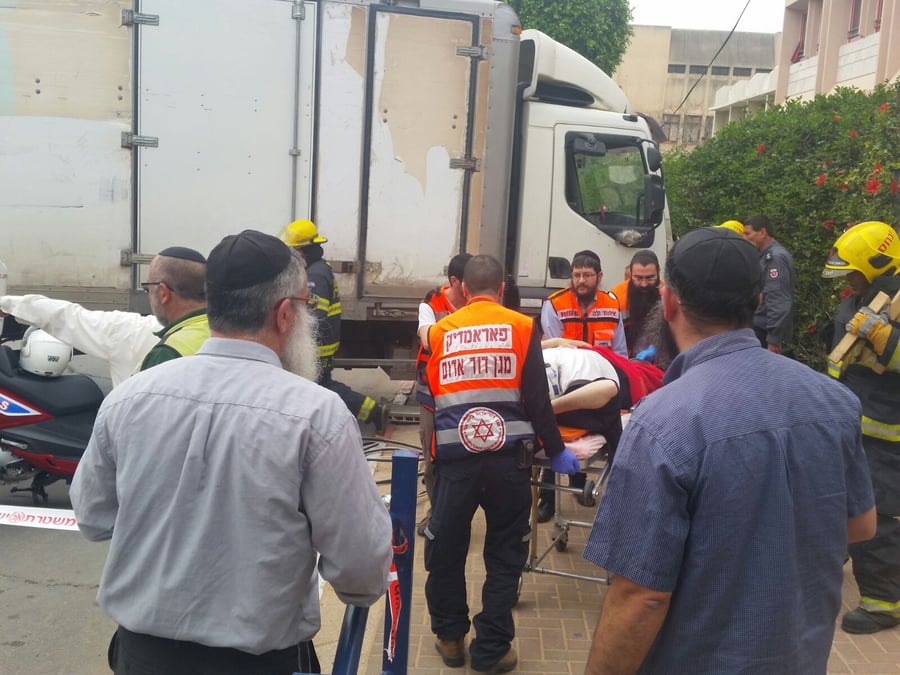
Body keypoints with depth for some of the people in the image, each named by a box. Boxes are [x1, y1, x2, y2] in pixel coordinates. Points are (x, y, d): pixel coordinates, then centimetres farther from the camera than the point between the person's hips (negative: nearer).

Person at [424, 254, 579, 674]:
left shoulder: (438, 331, 8)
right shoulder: (522, 327, 2)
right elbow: (537, 400, -2)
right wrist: (555, 451, 10)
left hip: (454, 458, 1)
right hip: (508, 457, -1)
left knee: (446, 549, 18)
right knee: (505, 554, 13)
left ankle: (450, 637, 31)